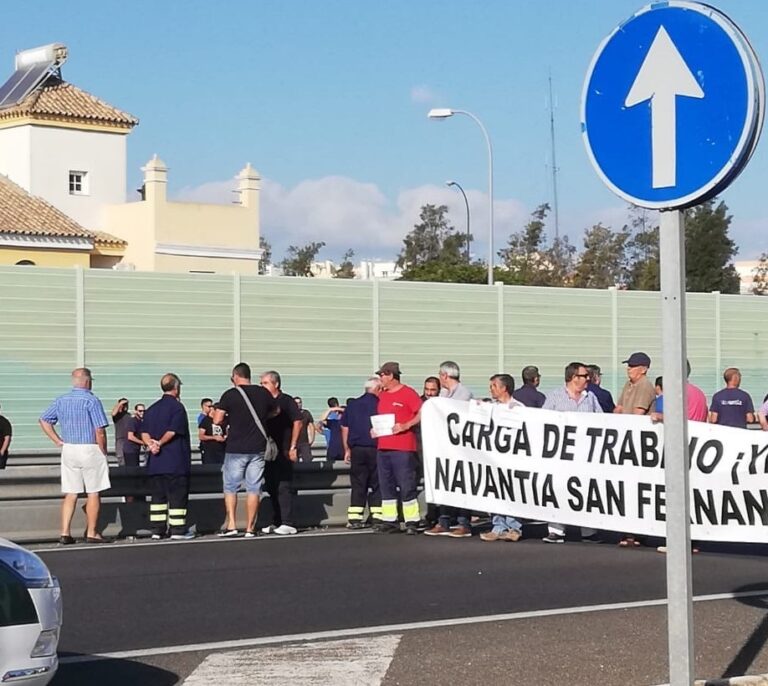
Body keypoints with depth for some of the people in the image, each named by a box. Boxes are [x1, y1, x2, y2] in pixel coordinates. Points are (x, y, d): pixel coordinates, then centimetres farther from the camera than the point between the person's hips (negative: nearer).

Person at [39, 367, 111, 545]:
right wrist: (103, 452, -4)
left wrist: (58, 441, 12)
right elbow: (100, 431, -16)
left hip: (68, 449, 6)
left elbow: (44, 420, 13)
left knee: (70, 493, 8)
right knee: (93, 493, 3)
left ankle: (65, 533, 3)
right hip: (90, 449, -5)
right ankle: (91, 533, 5)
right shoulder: (91, 401, -12)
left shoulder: (61, 400, 7)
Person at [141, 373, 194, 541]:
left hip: (155, 461, 6)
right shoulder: (177, 407, -8)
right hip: (175, 461, -6)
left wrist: (151, 444, -11)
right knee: (177, 495, -1)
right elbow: (172, 431, -17)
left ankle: (157, 530, 10)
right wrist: (160, 443, -7)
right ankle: (178, 530, -2)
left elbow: (144, 433, 3)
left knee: (157, 495, 10)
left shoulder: (151, 409, 13)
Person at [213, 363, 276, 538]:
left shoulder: (230, 395, -8)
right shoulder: (263, 393, 3)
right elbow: (275, 411, 20)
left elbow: (217, 420, -9)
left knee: (230, 487, 9)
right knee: (254, 489, 5)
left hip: (236, 449, -3)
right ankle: (250, 528, 4)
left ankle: (231, 525, 1)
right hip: (258, 448, 3)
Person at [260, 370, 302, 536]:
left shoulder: (286, 401, -4)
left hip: (284, 451, -7)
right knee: (271, 487, 9)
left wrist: (293, 447, -13)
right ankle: (277, 522, 16)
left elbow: (297, 422, -9)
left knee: (284, 487, -9)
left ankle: (288, 523, -9)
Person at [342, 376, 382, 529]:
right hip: (375, 449, -4)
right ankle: (377, 516, 4)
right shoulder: (379, 404, -5)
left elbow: (344, 428, 12)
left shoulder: (352, 404, 9)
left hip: (357, 450, 4)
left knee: (357, 485, 6)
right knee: (376, 484, 5)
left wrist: (347, 450, 19)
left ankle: (354, 518, 1)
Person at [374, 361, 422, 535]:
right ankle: (389, 521, 13)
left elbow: (422, 413, -11)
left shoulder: (408, 393, -6)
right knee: (386, 486, 8)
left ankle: (412, 522, -4)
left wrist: (406, 426, -19)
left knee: (406, 485, -7)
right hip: (382, 447, 8)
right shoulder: (382, 395, 17)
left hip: (403, 447, -8)